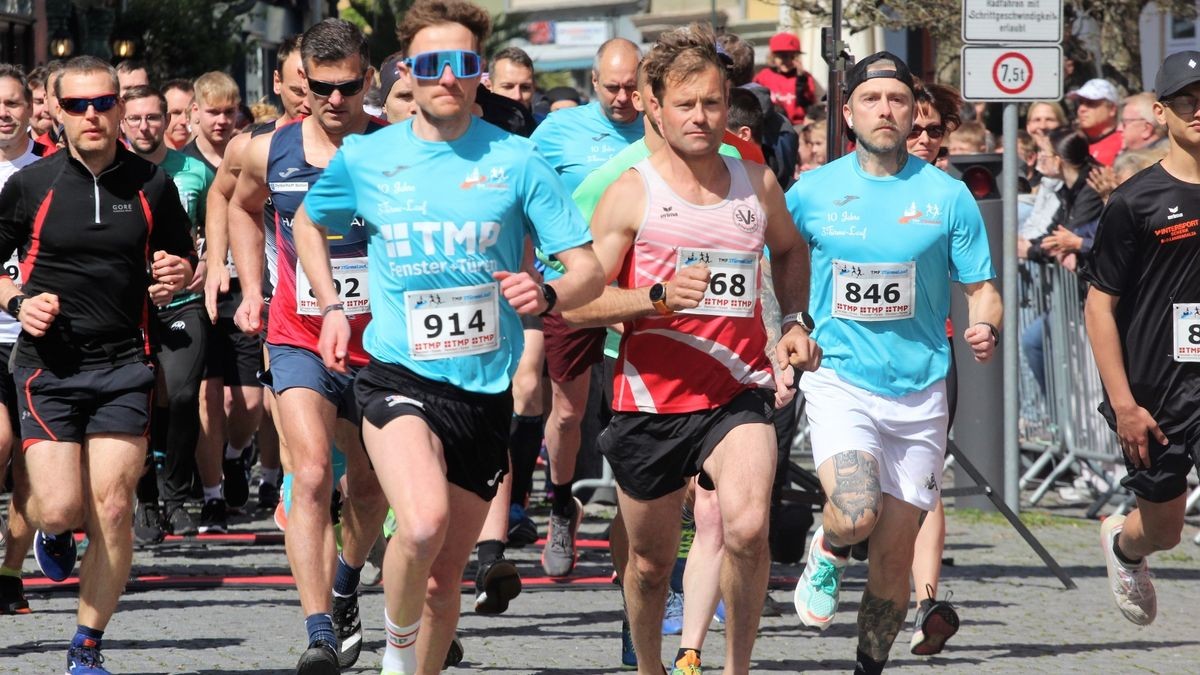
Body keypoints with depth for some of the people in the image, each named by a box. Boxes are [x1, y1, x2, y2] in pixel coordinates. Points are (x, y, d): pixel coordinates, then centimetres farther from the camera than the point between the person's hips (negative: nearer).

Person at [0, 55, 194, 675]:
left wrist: (176, 276, -7)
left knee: (112, 508, -6)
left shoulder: (151, 184, 4)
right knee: (60, 507, -11)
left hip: (124, 366, 1)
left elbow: (182, 262, 16)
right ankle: (51, 531, 29)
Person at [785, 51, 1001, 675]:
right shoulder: (811, 193, 1)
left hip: (920, 391, 1)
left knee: (894, 558, 4)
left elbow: (980, 287, 5)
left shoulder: (947, 196, 1)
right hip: (841, 382, -1)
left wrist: (986, 329, -16)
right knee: (857, 515, -25)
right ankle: (827, 554, 10)